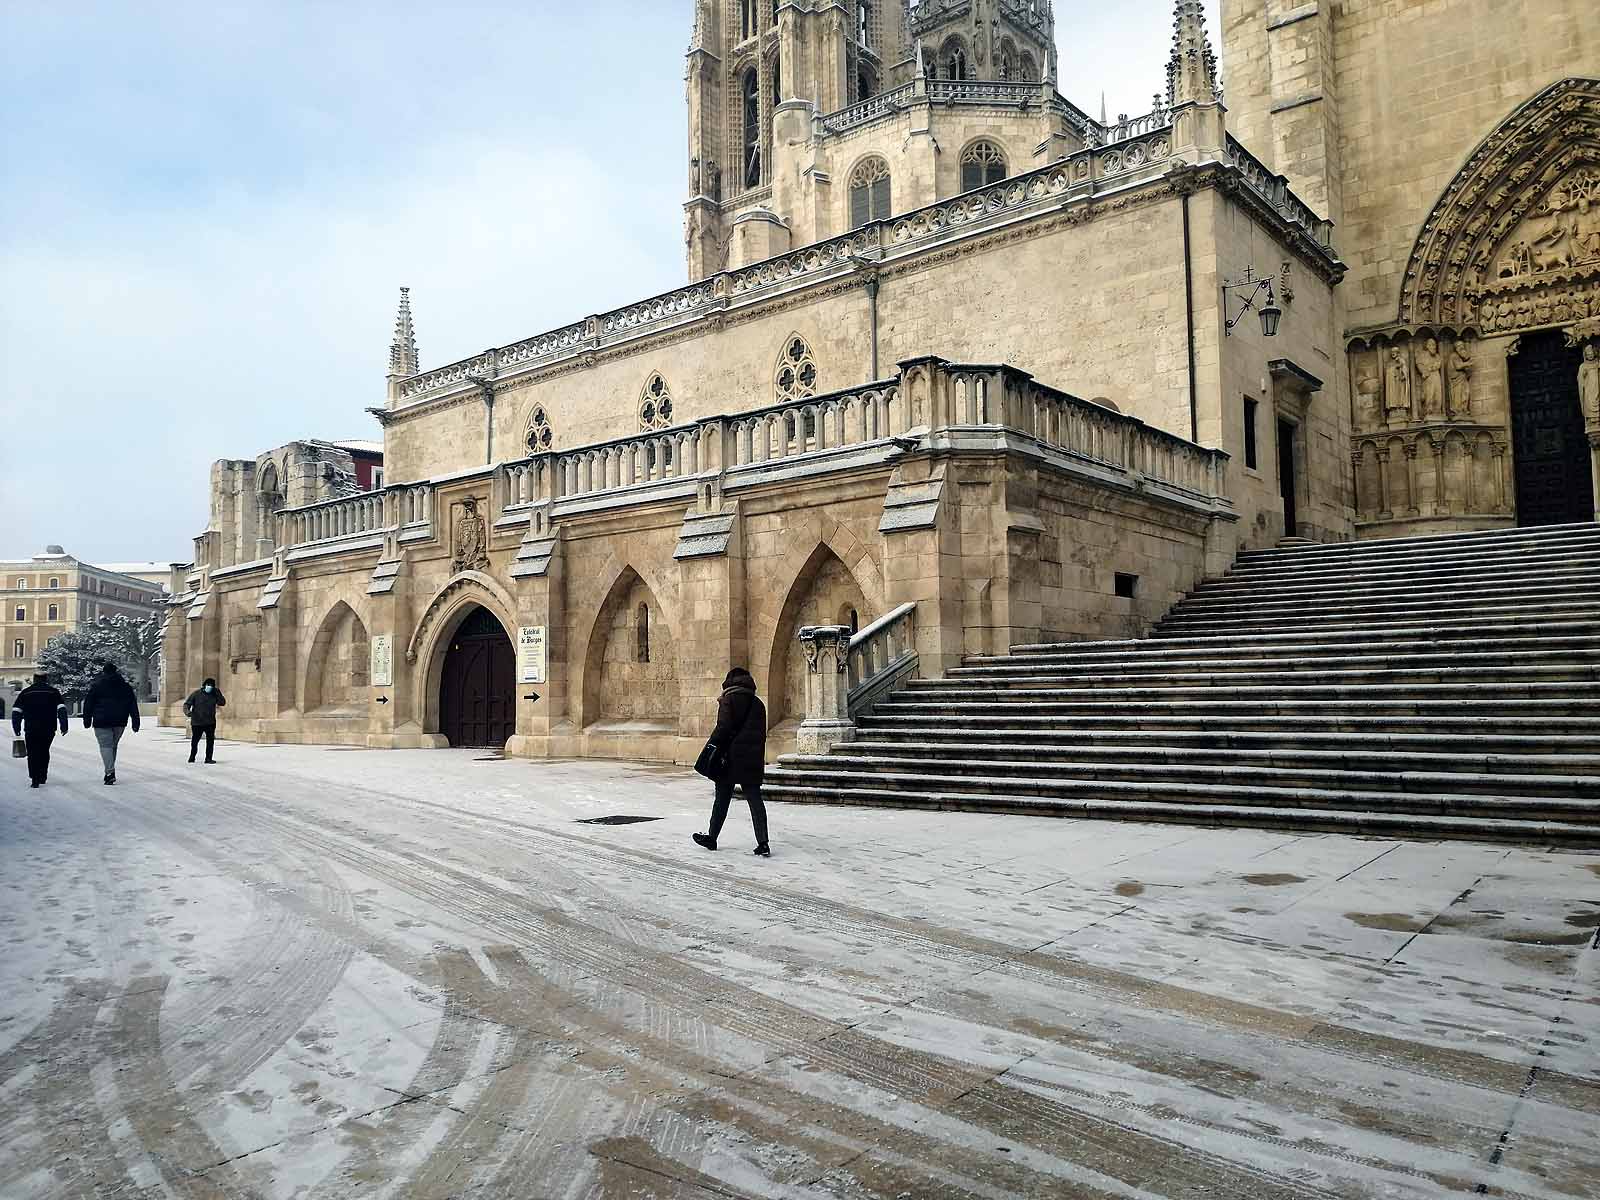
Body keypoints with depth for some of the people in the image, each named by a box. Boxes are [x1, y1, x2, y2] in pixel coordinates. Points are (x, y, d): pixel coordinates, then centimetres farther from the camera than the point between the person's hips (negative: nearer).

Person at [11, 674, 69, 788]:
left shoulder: (25, 692, 8)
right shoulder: (53, 692, 5)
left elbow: (16, 711, 5)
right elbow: (62, 709, -3)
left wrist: (17, 728, 10)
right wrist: (63, 726, -2)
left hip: (30, 729, 0)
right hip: (48, 729, 0)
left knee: (32, 753, 3)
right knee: (44, 752, 14)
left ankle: (34, 779, -8)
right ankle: (42, 778, 15)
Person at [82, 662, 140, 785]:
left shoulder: (96, 685, 0)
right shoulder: (125, 685, 9)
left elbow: (88, 704, 1)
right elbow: (133, 705, 7)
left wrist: (87, 720, 7)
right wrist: (135, 722, 7)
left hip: (102, 721, -3)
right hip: (120, 722, 4)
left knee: (106, 746, -5)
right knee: (113, 745, 16)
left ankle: (110, 772, -19)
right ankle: (110, 772, 18)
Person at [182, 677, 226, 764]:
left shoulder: (214, 695, 6)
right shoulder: (196, 694, -1)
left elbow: (222, 703, -1)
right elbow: (187, 704, -3)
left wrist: (218, 693, -10)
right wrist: (187, 711, -23)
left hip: (210, 723, 2)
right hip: (197, 722, -1)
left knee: (210, 740, -1)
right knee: (195, 740, 10)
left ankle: (208, 758, 6)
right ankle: (192, 757, 29)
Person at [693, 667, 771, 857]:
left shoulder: (729, 700, -6)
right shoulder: (757, 703, 12)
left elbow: (723, 727, -15)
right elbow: (762, 733, 14)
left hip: (731, 757, -4)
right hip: (753, 759, 4)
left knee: (722, 798, 8)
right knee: (755, 799, 2)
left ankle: (712, 838, 21)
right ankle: (762, 843, -8)